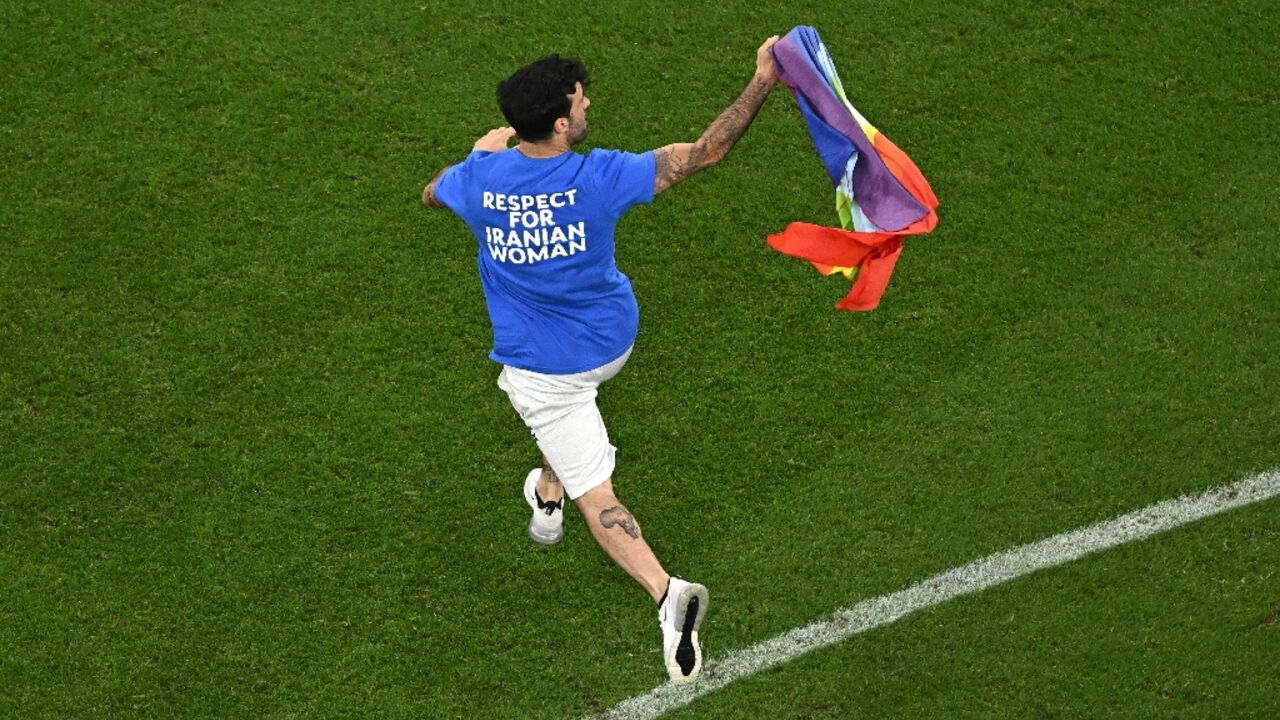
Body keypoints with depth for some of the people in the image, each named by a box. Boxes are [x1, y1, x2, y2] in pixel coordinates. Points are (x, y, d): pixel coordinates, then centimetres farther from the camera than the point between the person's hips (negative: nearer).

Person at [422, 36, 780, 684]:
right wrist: (763, 79, -18)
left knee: (594, 492, -1)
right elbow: (706, 151, -21)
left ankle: (665, 593, -20)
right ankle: (547, 497, 55)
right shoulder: (598, 178, -23)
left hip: (540, 365, -2)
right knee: (557, 394, 38)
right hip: (609, 341, 2)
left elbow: (431, 193, 9)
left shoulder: (480, 177, -17)